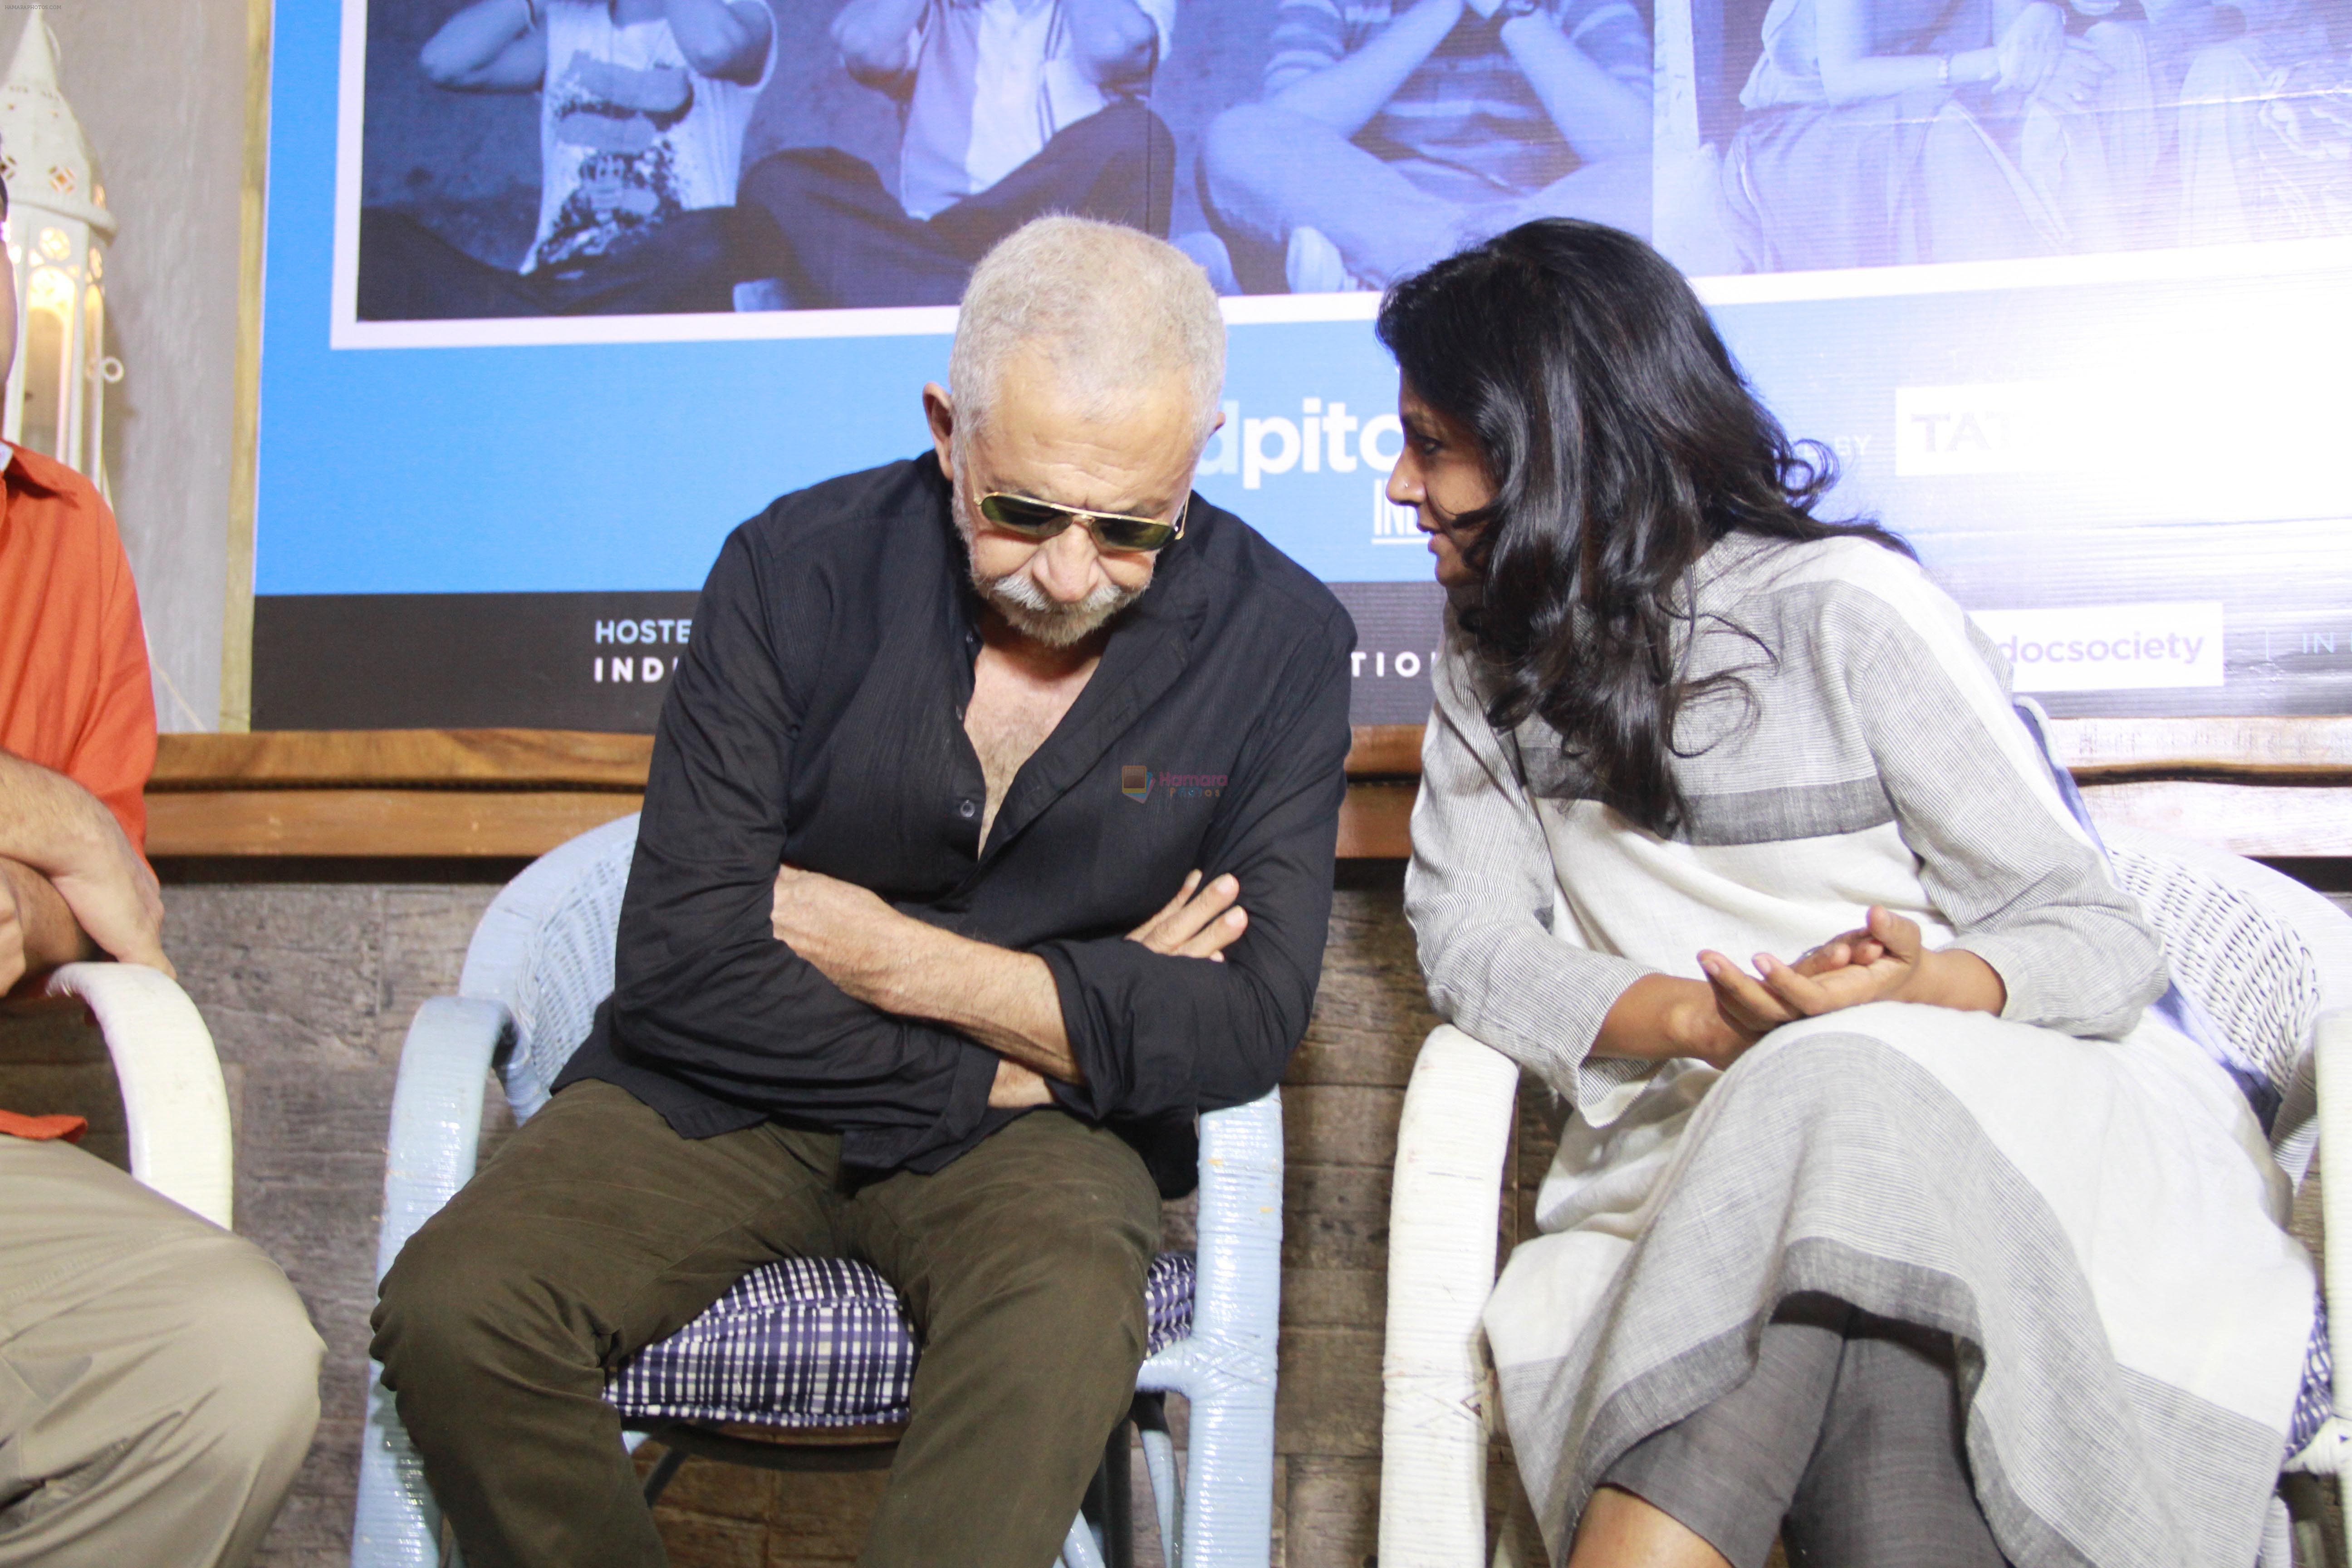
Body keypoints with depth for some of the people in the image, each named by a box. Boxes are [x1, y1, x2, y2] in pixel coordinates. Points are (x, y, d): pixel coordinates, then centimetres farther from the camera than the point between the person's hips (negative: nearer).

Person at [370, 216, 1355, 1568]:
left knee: (1068, 1314, -34)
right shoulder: (798, 570, -8)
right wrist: (1068, 1011, -12)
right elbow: (682, 963, -12)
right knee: (452, 1312, -22)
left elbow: (1246, 1027, -12)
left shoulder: (1277, 641, -7)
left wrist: (884, 950, -13)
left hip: (1032, 1126, -1)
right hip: (730, 1093, 2)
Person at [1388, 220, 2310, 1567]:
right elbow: (1470, 940, 2)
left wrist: (1923, 989, -27)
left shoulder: (1843, 605, -5)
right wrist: (1703, 1018, -16)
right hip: (1706, 1160, 3)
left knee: (1840, 1094, -37)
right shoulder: (1496, 655, 12)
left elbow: (2105, 942, -4)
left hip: (2020, 1127, -2)